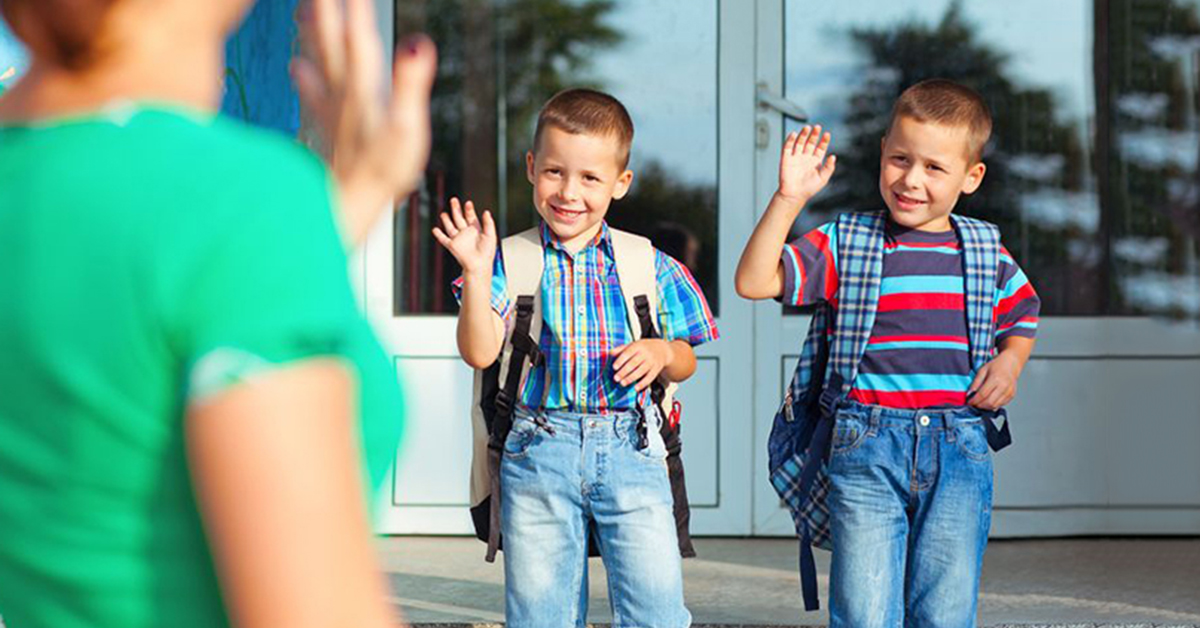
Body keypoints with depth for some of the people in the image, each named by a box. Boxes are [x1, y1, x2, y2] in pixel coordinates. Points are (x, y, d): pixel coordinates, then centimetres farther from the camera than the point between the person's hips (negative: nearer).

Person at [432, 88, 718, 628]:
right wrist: (476, 274, -18)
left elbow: (684, 362, 13)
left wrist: (662, 351, -10)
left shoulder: (649, 266, 6)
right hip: (538, 453, 0)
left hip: (630, 449, 0)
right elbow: (481, 353, -8)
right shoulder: (512, 263, 2)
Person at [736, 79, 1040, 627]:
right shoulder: (844, 244, 1)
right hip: (866, 448, -2)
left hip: (959, 454, 2)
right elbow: (755, 282, -9)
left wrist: (1011, 360, 7)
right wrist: (789, 198, -15)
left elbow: (1023, 314, 28)